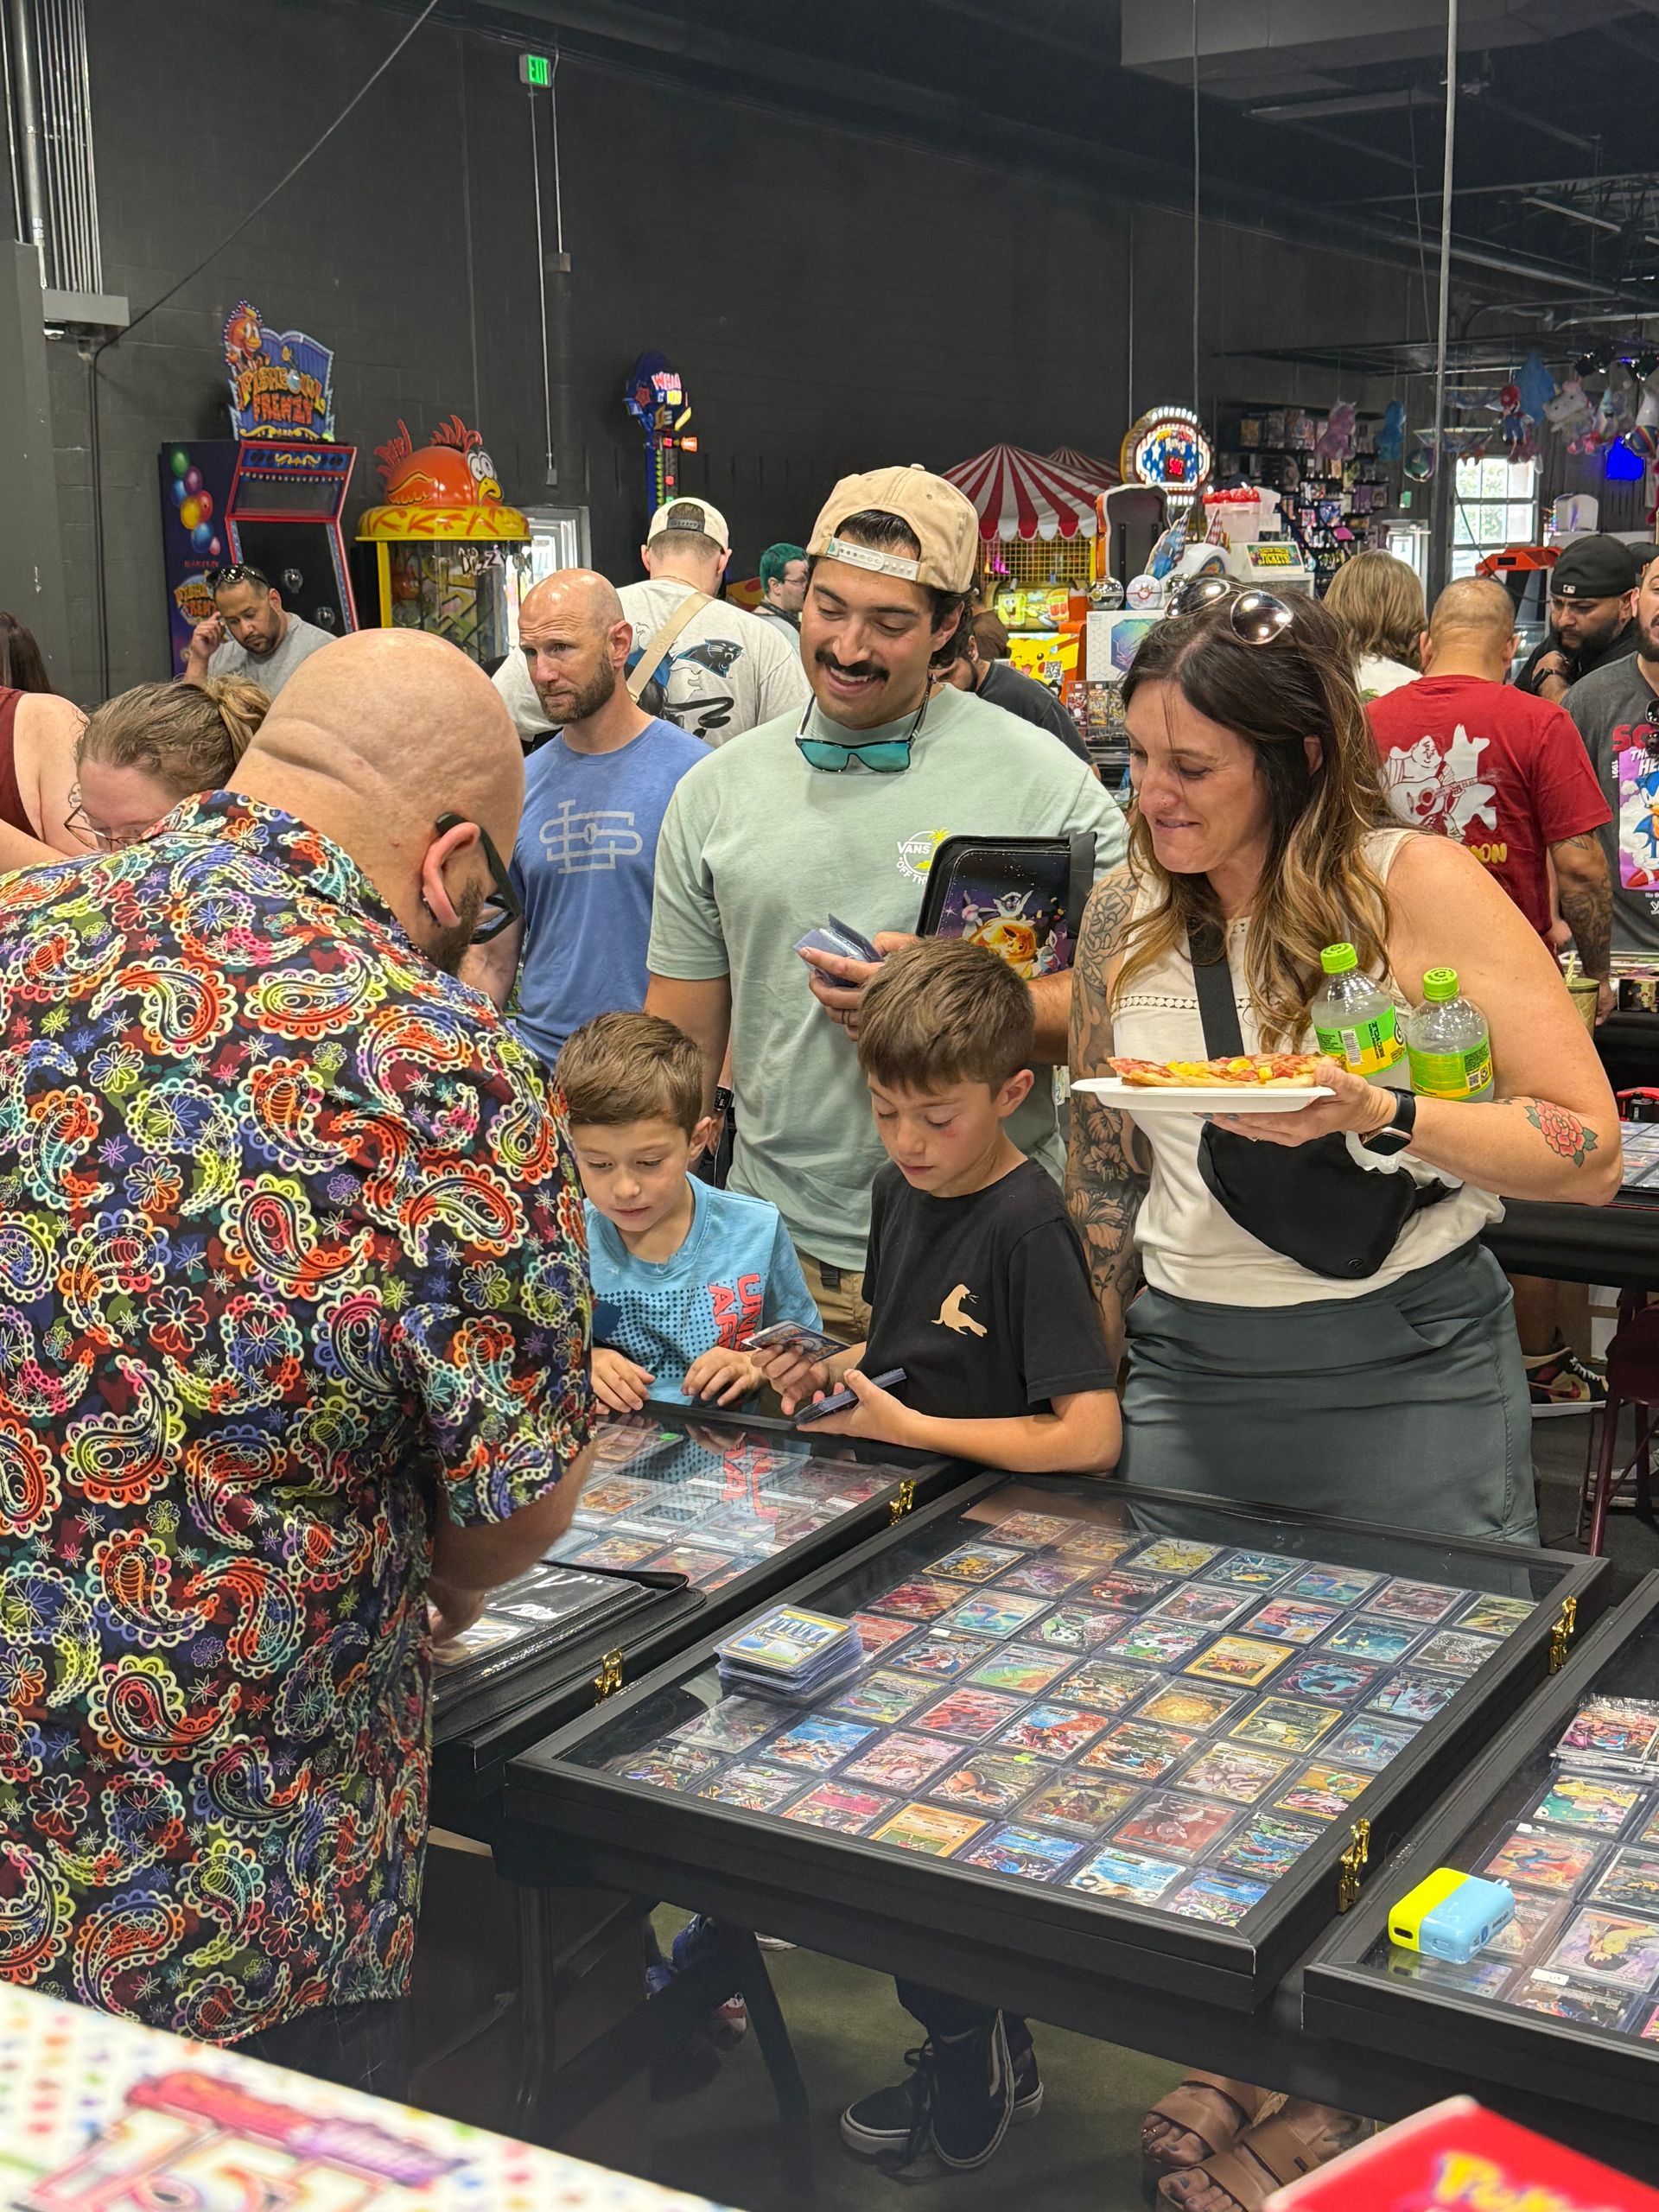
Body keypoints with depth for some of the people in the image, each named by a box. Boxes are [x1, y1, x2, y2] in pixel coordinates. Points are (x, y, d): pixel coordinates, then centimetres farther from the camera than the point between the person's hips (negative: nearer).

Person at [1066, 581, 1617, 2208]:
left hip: (1407, 1372, -4)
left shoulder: (1420, 886, -12)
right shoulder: (1126, 911, 2)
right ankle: (1241, 2065, 34)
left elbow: (1589, 1151, -14)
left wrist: (1378, 1112, -27)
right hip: (1192, 1379, 4)